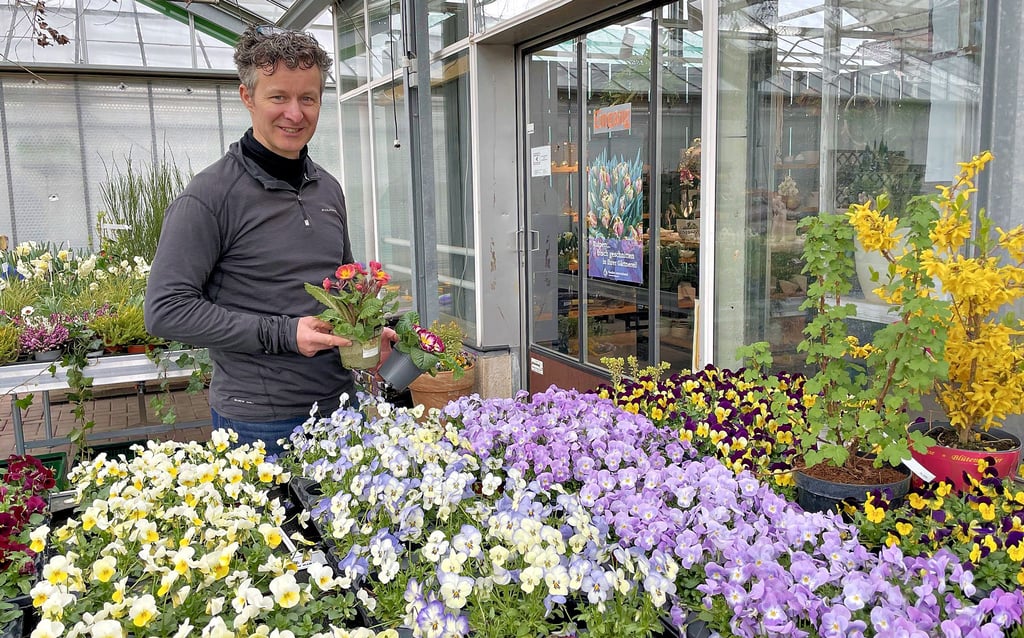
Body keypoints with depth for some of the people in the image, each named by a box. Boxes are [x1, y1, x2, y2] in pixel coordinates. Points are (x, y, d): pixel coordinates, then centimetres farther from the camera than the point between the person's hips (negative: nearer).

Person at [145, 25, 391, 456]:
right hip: (260, 420, -6)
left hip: (339, 404, 7)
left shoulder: (329, 189, 8)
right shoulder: (211, 196, -13)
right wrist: (281, 334, -21)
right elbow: (166, 310, -17)